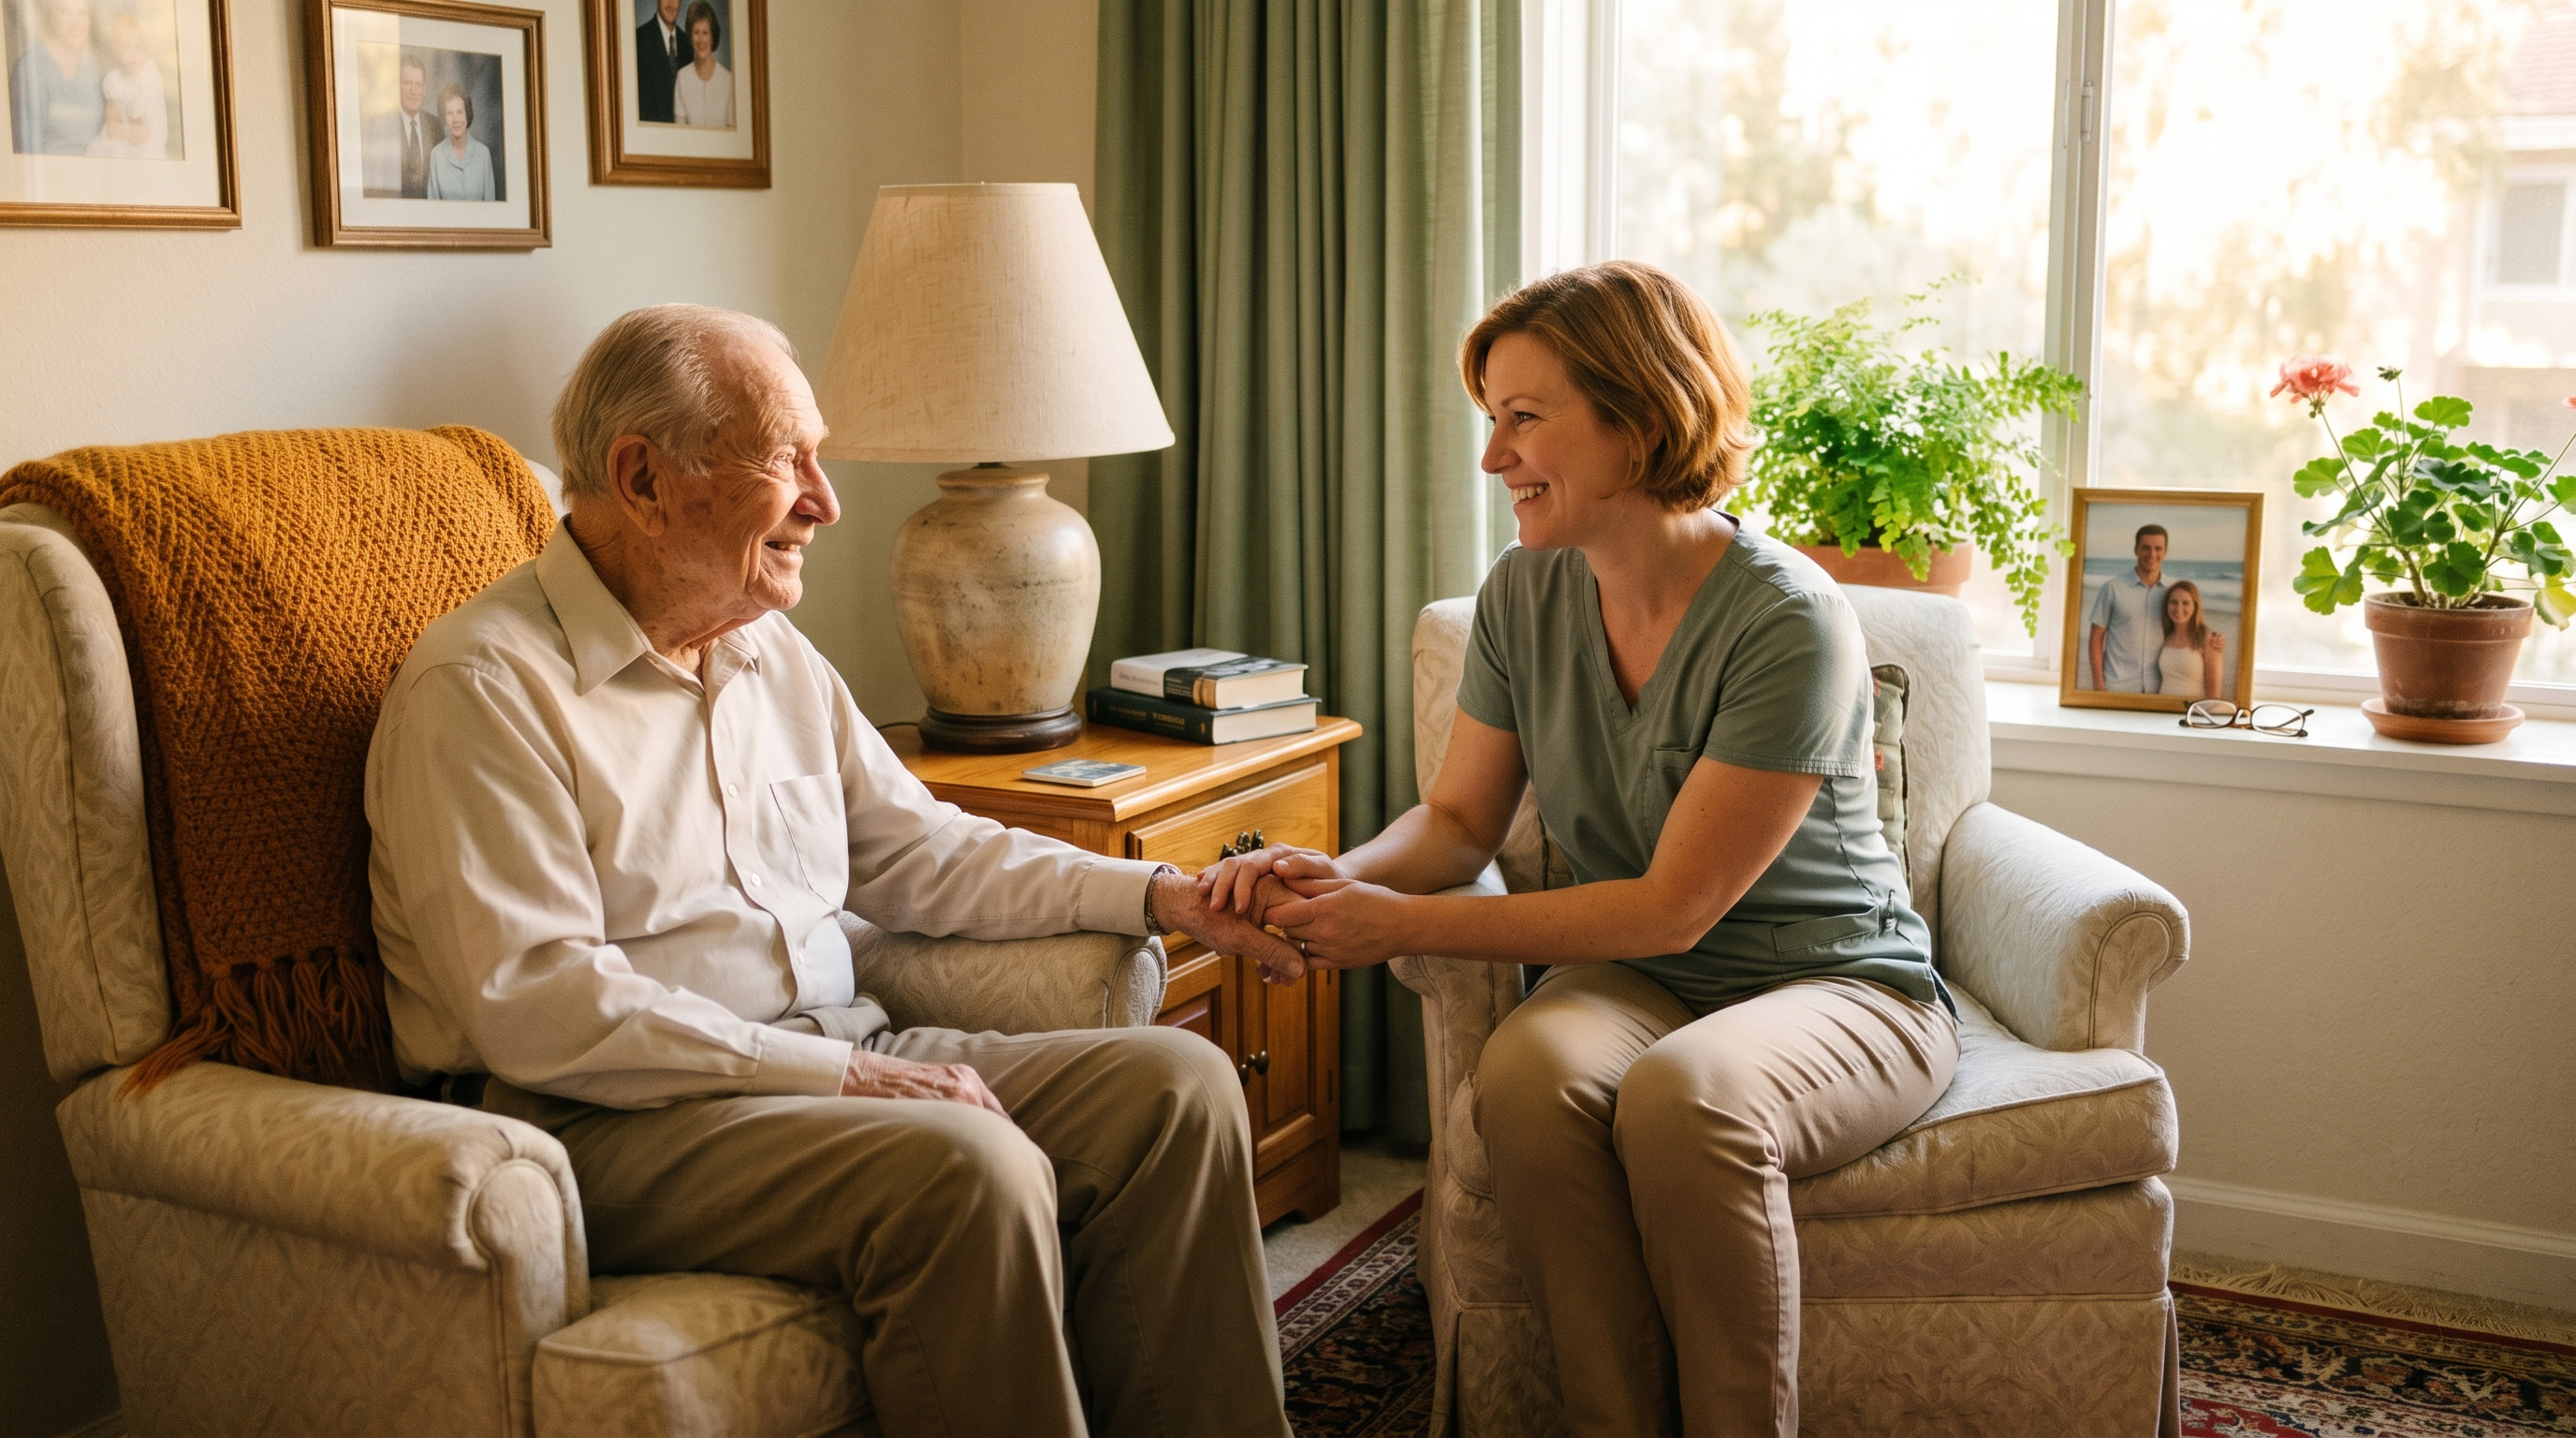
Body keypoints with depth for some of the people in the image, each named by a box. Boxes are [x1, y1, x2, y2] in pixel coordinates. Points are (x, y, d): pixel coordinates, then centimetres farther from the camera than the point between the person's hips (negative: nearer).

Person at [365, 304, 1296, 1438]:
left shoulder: (773, 654, 16)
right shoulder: (486, 687, -11)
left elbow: (921, 852, 21)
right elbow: (536, 1007, -19)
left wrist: (1161, 897, 9)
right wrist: (840, 1072, -22)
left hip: (836, 1058, 8)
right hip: (604, 1123, -8)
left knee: (1175, 1083, -9)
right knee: (970, 1170, -32)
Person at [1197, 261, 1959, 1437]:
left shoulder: (1789, 625, -21)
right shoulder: (1525, 595, -1)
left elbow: (1673, 906, -20)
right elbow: (1460, 820, 7)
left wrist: (1402, 925, -22)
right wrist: (1340, 876, -16)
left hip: (1838, 985, -4)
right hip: (1637, 981, 5)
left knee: (1682, 1098, -37)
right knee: (1527, 1069, -30)